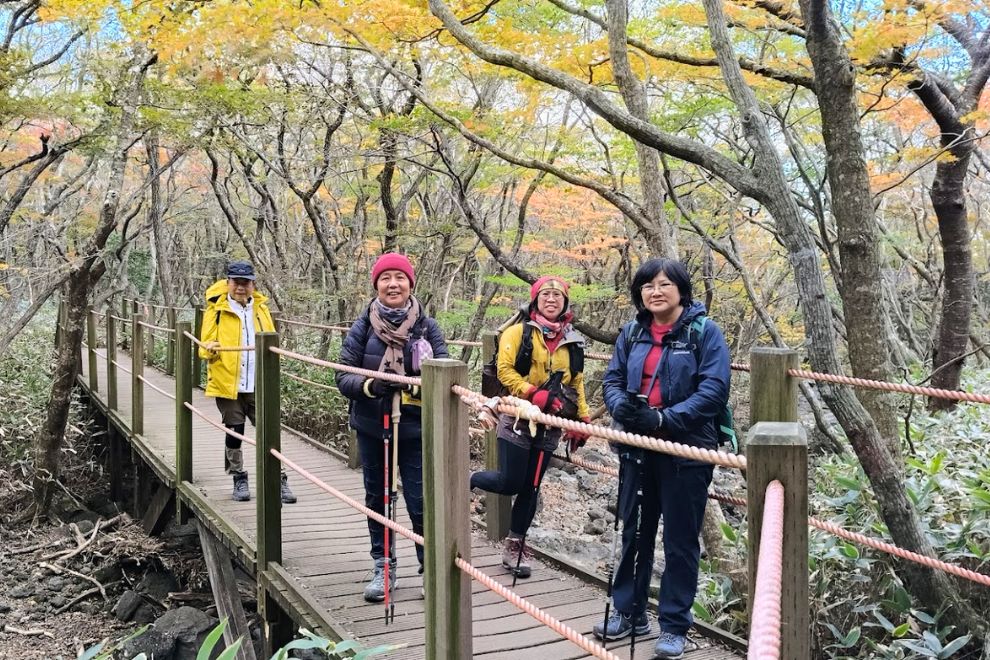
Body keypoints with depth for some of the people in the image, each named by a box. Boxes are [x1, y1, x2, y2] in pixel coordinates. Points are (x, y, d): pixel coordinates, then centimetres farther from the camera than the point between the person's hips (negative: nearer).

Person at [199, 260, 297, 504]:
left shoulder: (260, 308, 10)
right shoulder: (217, 310, 0)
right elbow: (205, 346, -1)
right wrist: (210, 349, -25)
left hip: (259, 385, 2)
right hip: (228, 383, -2)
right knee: (234, 433, 8)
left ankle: (278, 480, 5)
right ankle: (239, 479, 23)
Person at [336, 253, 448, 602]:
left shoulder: (427, 327, -5)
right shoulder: (363, 327, -4)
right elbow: (343, 376, -5)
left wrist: (420, 386, -27)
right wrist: (370, 386, -25)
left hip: (415, 429, -2)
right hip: (371, 428, 2)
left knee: (420, 502, -3)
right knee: (377, 498, 14)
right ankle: (383, 567, 30)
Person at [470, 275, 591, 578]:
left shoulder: (572, 341, 9)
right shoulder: (519, 332, -5)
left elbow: (576, 383, 15)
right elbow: (504, 371, -12)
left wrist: (583, 420, 9)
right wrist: (535, 395, -22)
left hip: (549, 426, 4)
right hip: (517, 420, -4)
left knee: (530, 488, 9)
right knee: (510, 483, -6)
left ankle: (515, 546, 24)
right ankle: (469, 481, 25)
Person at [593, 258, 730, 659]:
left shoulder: (704, 332, -9)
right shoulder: (631, 333, 7)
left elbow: (714, 391, -16)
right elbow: (612, 379, 6)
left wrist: (664, 419, -25)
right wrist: (621, 405, -17)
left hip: (687, 452, -5)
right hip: (637, 449, 5)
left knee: (680, 541, 6)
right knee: (634, 533, 15)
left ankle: (674, 626, 19)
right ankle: (629, 612, 31)